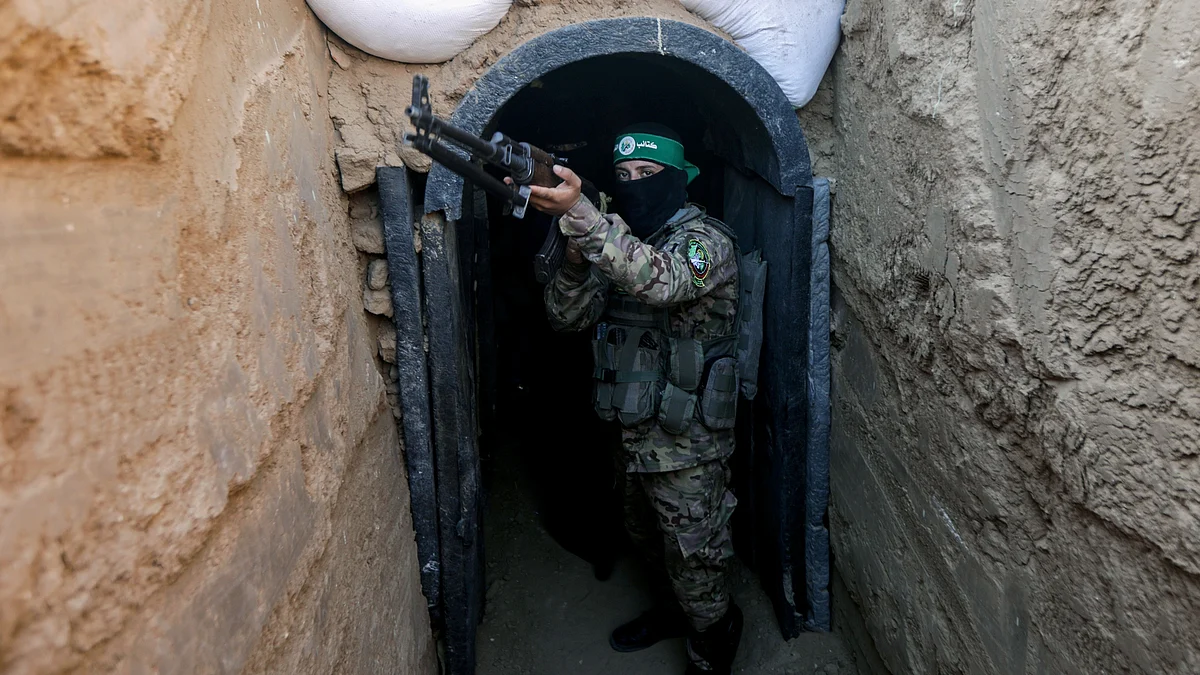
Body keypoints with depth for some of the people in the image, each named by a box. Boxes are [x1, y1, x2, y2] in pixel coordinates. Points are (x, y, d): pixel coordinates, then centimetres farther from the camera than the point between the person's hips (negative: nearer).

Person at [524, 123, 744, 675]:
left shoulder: (705, 239, -16)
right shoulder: (621, 244, 8)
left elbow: (658, 280, -39)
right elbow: (565, 316, 0)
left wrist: (578, 213, -48)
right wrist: (577, 255, -19)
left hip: (687, 442, -8)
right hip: (637, 430, 8)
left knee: (692, 558, 8)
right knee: (647, 536, 26)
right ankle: (674, 610, 51)